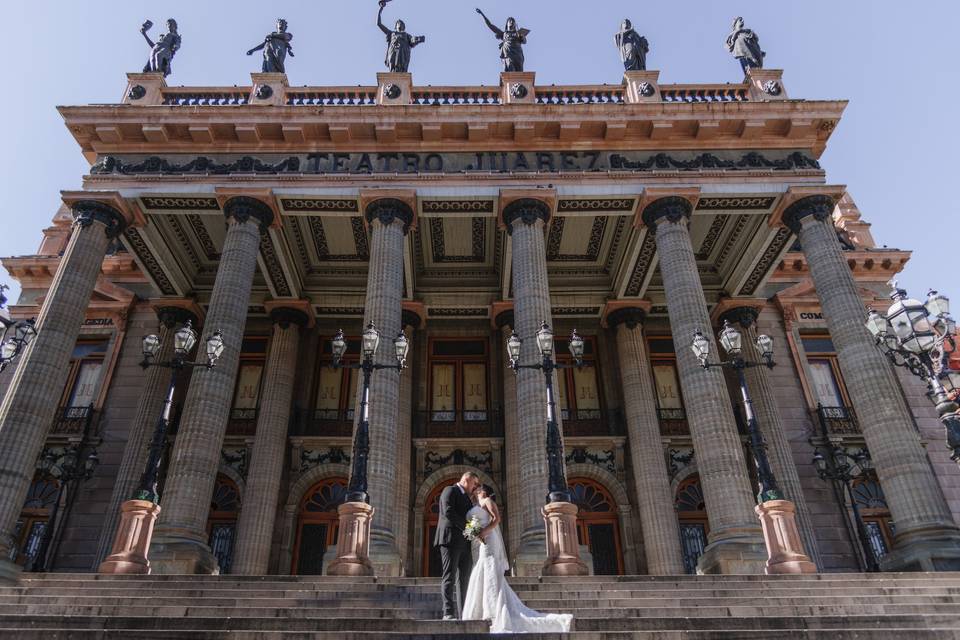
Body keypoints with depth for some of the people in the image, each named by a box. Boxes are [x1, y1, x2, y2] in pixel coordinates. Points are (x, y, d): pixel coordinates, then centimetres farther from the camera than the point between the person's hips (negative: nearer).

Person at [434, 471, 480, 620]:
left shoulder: (467, 498, 26)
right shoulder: (450, 490, 0)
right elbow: (448, 512, -15)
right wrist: (466, 526, -15)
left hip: (465, 543, 8)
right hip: (451, 539, -8)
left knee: (465, 579, 5)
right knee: (449, 577, -9)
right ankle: (449, 613, -11)